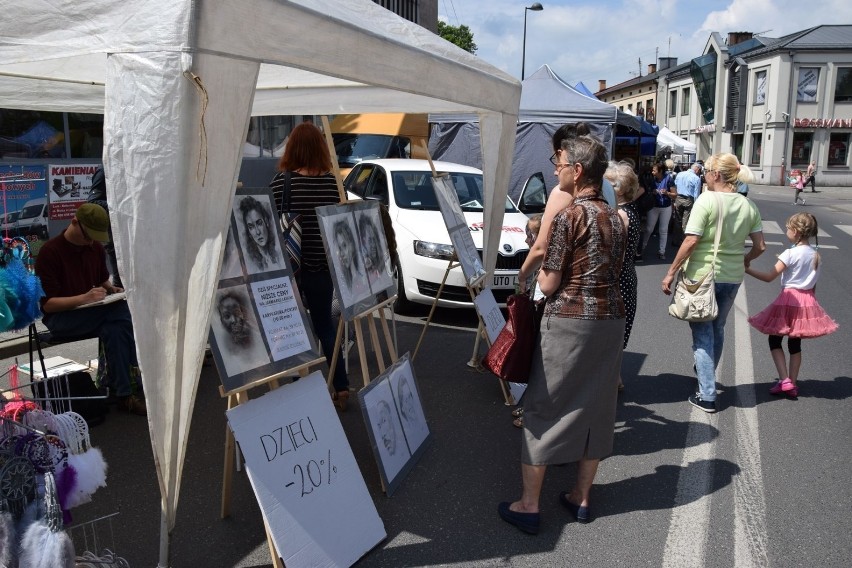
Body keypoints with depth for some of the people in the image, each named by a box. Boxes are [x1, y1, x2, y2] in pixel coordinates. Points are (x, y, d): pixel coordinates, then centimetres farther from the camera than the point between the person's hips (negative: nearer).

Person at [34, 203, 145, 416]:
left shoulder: (96, 247, 6)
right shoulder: (49, 252, -13)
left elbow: (103, 280, 23)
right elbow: (47, 304, -16)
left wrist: (112, 289, 0)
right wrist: (84, 298, -30)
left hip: (93, 314, 6)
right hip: (60, 317, -6)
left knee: (114, 328, -31)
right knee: (120, 312, -31)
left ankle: (124, 394, -28)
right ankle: (138, 367, -21)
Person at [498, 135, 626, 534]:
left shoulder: (569, 216, -14)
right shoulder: (616, 218, 9)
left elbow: (548, 284, -12)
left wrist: (541, 266, 7)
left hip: (569, 321, -7)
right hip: (612, 318, 8)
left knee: (543, 407, 3)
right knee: (596, 407, 14)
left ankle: (528, 505, 10)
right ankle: (581, 497, 26)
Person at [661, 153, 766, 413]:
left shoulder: (706, 200, -15)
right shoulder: (748, 205, 2)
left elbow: (691, 241, -19)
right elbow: (760, 246, 4)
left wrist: (671, 272, -12)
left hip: (702, 276, -5)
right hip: (732, 277, 6)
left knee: (703, 333, 4)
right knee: (717, 329, 24)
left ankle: (707, 396, 6)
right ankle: (707, 375, 43)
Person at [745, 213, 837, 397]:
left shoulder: (790, 254, -14)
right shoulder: (816, 256, 7)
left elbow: (769, 277, -17)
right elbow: (813, 286, 12)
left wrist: (747, 269, -11)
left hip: (789, 300, -6)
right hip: (808, 302, 6)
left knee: (774, 340, 7)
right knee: (795, 344, 13)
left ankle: (784, 380, -3)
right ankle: (793, 384, 17)